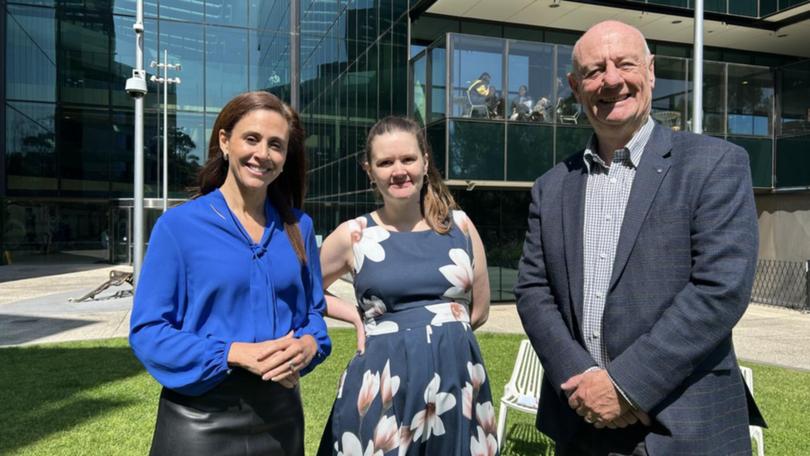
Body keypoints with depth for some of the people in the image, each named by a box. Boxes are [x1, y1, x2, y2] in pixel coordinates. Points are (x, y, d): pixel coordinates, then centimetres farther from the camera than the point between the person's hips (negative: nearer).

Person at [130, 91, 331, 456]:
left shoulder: (298, 227, 3)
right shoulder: (178, 226, -8)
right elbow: (148, 330, -9)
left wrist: (308, 344, -13)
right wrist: (233, 353, -21)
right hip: (200, 419, -3)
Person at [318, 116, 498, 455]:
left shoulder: (459, 225, 4)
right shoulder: (353, 235, -1)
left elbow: (479, 309, 12)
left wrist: (442, 330, 3)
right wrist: (358, 318, 1)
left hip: (457, 377, 2)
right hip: (384, 383, -1)